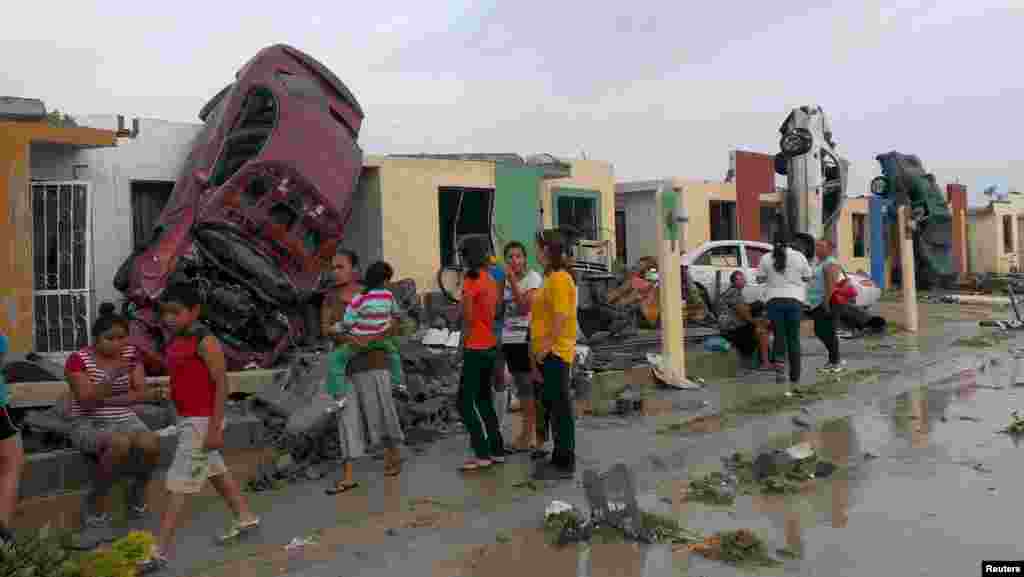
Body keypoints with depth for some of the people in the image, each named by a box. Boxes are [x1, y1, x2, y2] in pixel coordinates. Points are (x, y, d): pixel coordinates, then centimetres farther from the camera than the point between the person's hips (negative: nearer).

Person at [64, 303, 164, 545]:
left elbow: (140, 393, -3)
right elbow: (87, 400, -20)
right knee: (121, 444, -36)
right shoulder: (78, 359, -10)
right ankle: (94, 511, -15)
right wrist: (113, 376, -34)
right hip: (87, 425, -3)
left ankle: (137, 491, 4)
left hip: (124, 420, 4)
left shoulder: (131, 353, 2)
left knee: (151, 444, -29)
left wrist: (106, 400, -17)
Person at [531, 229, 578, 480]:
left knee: (559, 407, -2)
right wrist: (538, 351, 19)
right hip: (547, 353, 10)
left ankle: (564, 464, 7)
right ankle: (560, 458, 26)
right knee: (553, 405, 16)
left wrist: (545, 348, -19)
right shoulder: (551, 277, 15)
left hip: (554, 353, -10)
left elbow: (561, 318, -22)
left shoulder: (559, 279, -16)